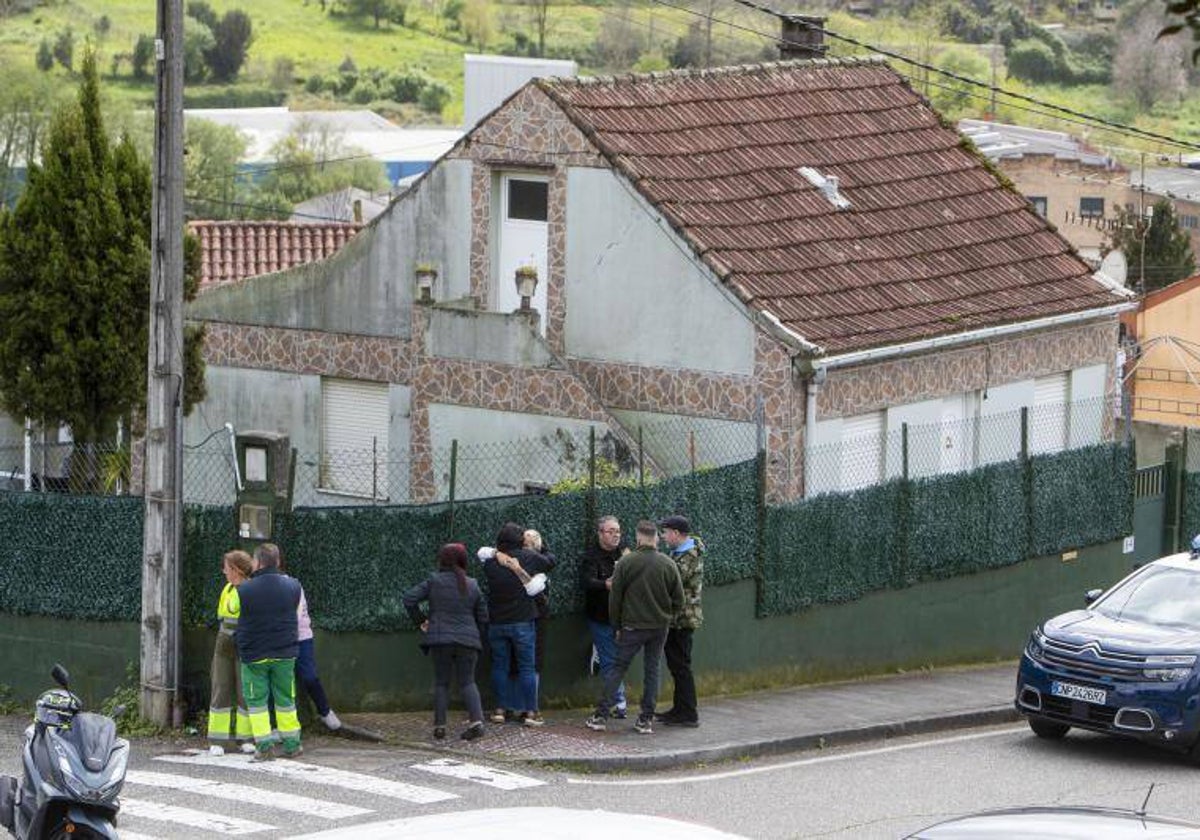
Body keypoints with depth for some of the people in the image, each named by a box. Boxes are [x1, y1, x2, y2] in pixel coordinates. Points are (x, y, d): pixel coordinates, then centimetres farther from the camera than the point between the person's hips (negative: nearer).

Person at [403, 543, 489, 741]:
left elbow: (409, 599, -7)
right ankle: (476, 719, -12)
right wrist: (477, 638, 24)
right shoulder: (472, 586, 7)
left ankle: (439, 725, 5)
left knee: (441, 682, 9)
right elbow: (482, 616, 11)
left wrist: (420, 620, 6)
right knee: (467, 681, 8)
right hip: (467, 640, 2)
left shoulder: (434, 581, -2)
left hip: (441, 640, -2)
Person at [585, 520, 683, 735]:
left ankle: (601, 716, 2)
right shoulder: (668, 564, -2)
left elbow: (615, 598, -4)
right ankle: (647, 719, 9)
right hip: (659, 627, 2)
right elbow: (678, 600, 3)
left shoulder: (626, 562, -8)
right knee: (652, 670, 10)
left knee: (618, 668, 5)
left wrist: (617, 626, 7)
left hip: (632, 626, -2)